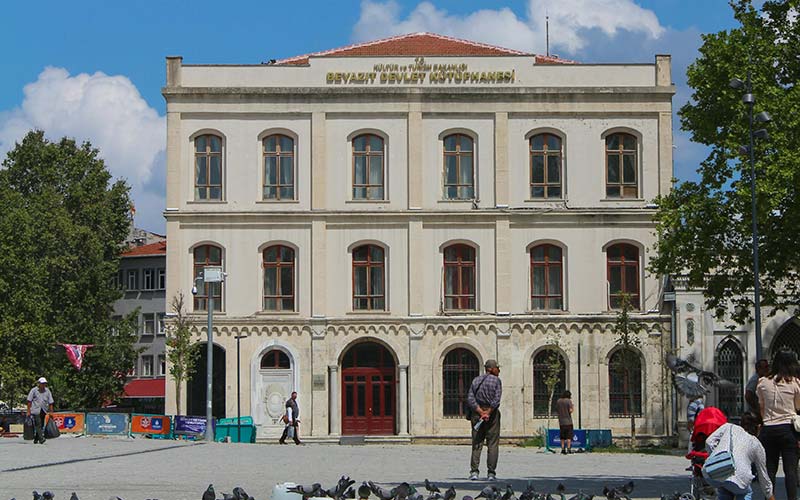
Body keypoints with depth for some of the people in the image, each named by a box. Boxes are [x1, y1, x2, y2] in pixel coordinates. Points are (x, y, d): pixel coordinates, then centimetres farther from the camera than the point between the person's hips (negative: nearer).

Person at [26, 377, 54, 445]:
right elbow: (29, 401, -1)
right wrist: (28, 411, -5)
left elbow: (50, 403, 7)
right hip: (36, 410, -5)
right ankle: (41, 438, -24)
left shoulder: (47, 391, 5)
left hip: (44, 411, 5)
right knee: (38, 424, -16)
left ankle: (36, 439, 17)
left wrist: (51, 412, 2)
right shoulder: (34, 390, -3)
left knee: (42, 425, 7)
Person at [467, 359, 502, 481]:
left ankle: (474, 471, -2)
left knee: (476, 444, 6)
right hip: (492, 414, -4)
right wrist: (488, 413, -12)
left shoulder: (476, 380, 10)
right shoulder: (496, 381, -3)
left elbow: (470, 399, -1)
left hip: (477, 412, 4)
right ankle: (491, 473, -3)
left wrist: (481, 413, -8)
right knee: (493, 444, 1)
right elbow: (496, 400, -15)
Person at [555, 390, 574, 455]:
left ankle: (563, 449, 7)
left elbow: (557, 410, 11)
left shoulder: (558, 401, 7)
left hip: (561, 421, 5)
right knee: (569, 436, -2)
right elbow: (570, 410, -14)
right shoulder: (568, 401, -8)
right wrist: (573, 408, 6)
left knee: (562, 437, 10)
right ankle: (568, 449, -7)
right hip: (568, 421, -5)